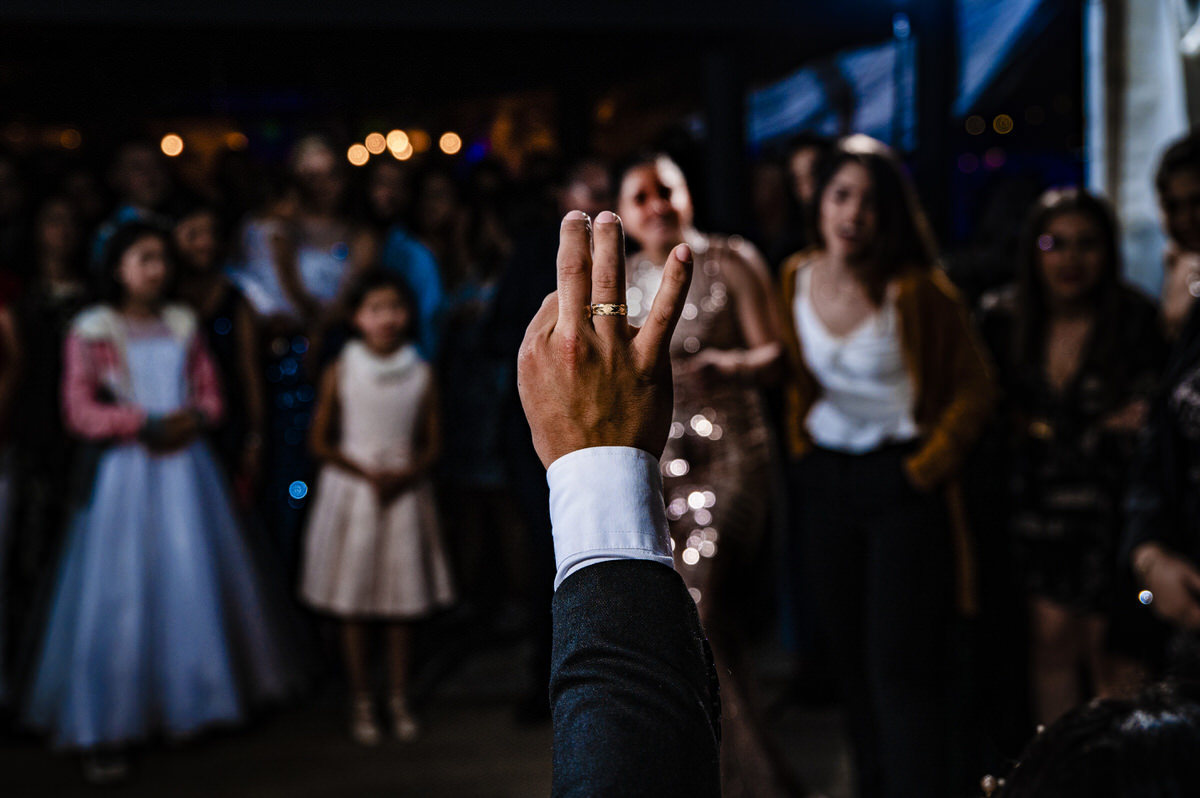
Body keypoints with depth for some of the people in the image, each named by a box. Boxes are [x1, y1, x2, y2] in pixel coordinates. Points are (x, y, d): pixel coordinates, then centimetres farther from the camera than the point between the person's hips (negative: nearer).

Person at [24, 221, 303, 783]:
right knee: (119, 597, -5)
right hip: (124, 473, -4)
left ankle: (189, 702, 23)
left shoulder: (183, 326, 11)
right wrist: (146, 425, -16)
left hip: (184, 468, 5)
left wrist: (193, 418, -10)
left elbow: (210, 394, 12)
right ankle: (106, 733, -1)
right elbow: (79, 411, -8)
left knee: (195, 584, 7)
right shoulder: (92, 331, -3)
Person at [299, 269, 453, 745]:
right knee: (352, 602, 2)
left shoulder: (421, 374, 1)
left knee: (404, 598, 6)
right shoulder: (341, 372, -2)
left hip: (405, 492, 1)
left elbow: (432, 447, 3)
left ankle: (398, 700, 19)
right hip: (352, 492, -1)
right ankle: (361, 702, 14)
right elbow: (320, 442, -1)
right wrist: (366, 473, -14)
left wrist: (405, 474, -16)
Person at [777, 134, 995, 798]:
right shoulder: (796, 278, 3)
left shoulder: (915, 291, -13)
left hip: (900, 478, -5)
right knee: (849, 659, 11)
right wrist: (801, 447, 11)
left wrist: (925, 467, -9)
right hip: (822, 478, 5)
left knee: (901, 666, -7)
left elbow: (975, 387, -6)